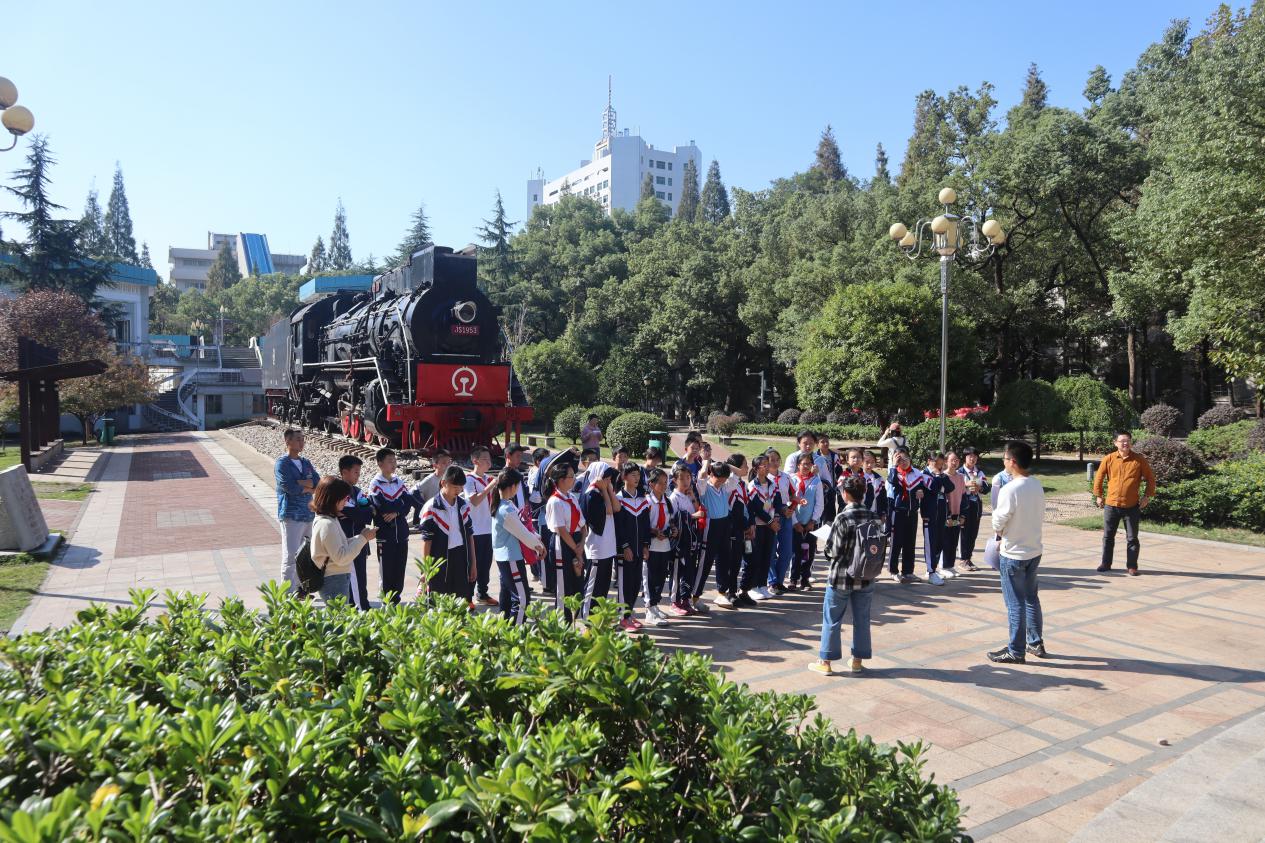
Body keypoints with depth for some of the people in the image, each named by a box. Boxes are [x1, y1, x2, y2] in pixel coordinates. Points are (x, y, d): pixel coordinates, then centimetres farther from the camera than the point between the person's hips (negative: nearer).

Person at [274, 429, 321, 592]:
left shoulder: (305, 462, 14)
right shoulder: (282, 463, -7)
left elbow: (318, 483, 2)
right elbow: (290, 488, -19)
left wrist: (300, 483, -13)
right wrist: (308, 487, -4)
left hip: (308, 514, 7)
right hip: (291, 516, -7)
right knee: (291, 556, -5)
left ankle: (301, 588, 27)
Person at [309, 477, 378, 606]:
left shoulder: (325, 519, 8)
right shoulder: (327, 524, -21)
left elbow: (340, 545, 13)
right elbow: (341, 557, -22)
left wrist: (362, 536, 2)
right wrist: (362, 538, -17)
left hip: (336, 579, 10)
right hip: (334, 582, -10)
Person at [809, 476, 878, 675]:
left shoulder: (842, 519, -19)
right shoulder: (873, 518, -3)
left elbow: (833, 551, -17)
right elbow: (878, 546, 5)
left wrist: (827, 543, 3)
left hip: (841, 576, -4)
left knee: (832, 619, 8)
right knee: (862, 619, 15)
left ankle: (825, 662, 16)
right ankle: (857, 660, 25)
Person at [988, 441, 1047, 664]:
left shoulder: (1010, 489, -24)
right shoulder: (1037, 485, 0)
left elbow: (998, 523, -16)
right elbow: (1041, 515, 9)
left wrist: (999, 532, 4)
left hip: (1013, 554, -7)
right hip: (1034, 550, 7)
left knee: (1015, 604, 4)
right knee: (1032, 598, 20)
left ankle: (1016, 651, 14)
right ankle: (1036, 643, 32)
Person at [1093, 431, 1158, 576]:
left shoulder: (1139, 459, -3)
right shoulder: (1108, 459, -1)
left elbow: (1150, 477, 6)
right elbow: (1099, 477, 9)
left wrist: (1148, 496, 0)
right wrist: (1098, 495, 9)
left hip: (1132, 506, -1)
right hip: (1111, 505, 1)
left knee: (1132, 538, 5)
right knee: (1108, 536, 10)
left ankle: (1132, 566, 15)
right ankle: (1106, 563, 21)